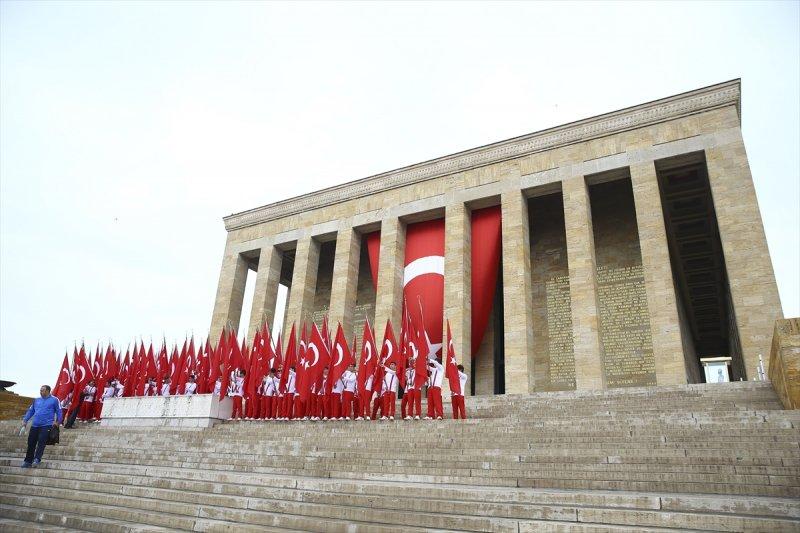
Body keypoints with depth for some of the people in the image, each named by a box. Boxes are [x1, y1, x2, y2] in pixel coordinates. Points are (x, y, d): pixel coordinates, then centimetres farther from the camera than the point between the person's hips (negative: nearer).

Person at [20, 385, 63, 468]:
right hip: (35, 425, 6)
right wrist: (25, 420, 11)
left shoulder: (54, 400, 3)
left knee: (41, 442, -17)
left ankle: (37, 459, -19)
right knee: (31, 443, 6)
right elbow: (30, 411, 23)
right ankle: (28, 461, 16)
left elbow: (59, 411, 1)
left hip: (46, 425, -5)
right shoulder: (37, 400, 18)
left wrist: (57, 421, -9)